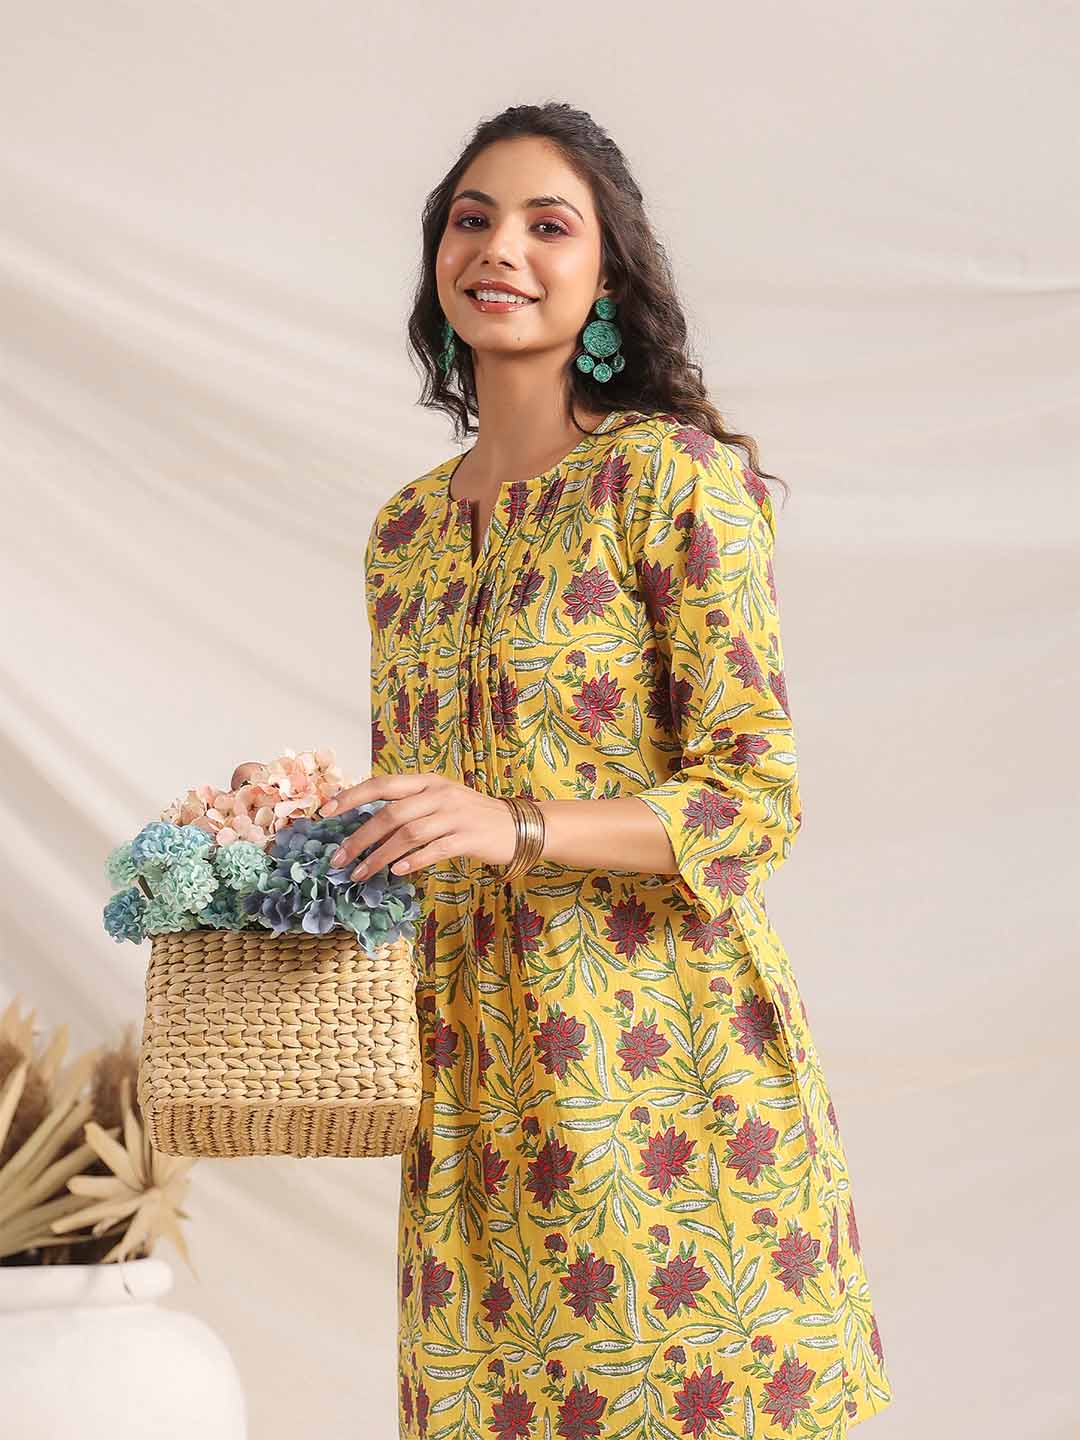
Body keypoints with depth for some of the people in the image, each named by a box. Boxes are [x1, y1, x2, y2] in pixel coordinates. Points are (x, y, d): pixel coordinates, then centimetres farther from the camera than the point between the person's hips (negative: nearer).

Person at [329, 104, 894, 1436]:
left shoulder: (672, 476, -7)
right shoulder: (406, 529, 13)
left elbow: (757, 803, -12)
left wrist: (516, 825, -23)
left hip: (662, 1056, -5)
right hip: (477, 1076, 5)